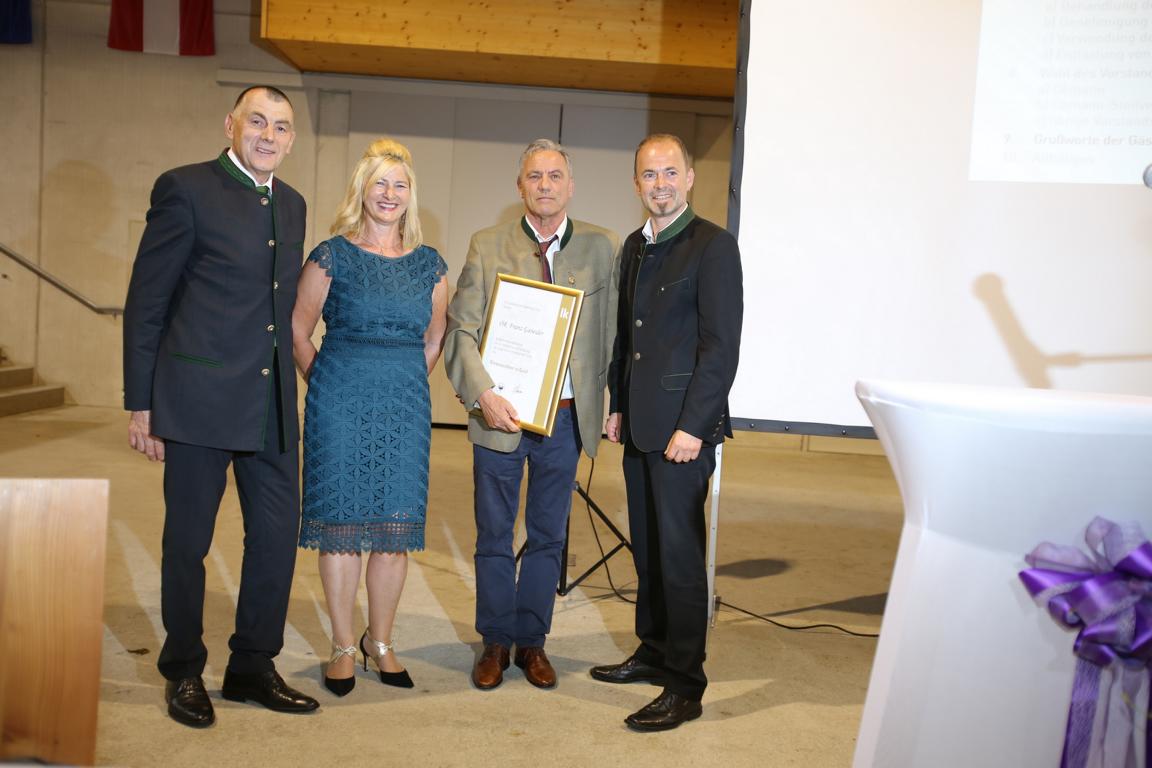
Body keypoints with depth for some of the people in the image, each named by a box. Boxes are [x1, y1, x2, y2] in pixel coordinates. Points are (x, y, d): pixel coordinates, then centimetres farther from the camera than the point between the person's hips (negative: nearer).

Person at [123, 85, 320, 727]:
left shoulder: (292, 203, 14)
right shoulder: (186, 189, -5)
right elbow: (146, 302, -5)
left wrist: (289, 381, 13)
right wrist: (140, 402, -8)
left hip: (272, 407, 6)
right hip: (199, 399, -5)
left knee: (278, 536, 9)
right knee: (187, 543, 7)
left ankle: (254, 666, 26)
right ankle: (184, 673, 24)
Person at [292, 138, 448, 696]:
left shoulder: (429, 264, 9)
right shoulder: (332, 255, 0)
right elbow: (298, 331, 3)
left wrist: (406, 386, 11)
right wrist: (326, 385, 2)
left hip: (406, 408, 3)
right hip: (341, 404, -3)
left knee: (396, 527, 5)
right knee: (340, 523, 1)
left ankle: (380, 643, 19)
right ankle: (343, 646, 13)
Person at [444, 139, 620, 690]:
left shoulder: (602, 249, 2)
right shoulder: (487, 246, 1)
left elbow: (615, 333, 3)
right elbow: (461, 329, -4)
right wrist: (482, 394, -17)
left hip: (566, 416, 1)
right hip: (501, 414, -1)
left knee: (549, 535, 11)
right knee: (494, 536, 9)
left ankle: (532, 642, 27)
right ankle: (495, 643, 25)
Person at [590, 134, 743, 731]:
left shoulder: (713, 246, -10)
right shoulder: (634, 246, 14)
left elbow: (721, 346, -15)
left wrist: (692, 427, -18)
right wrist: (617, 405, 15)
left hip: (682, 426, -7)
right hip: (640, 424, 8)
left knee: (679, 553, -3)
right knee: (647, 548, 16)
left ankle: (685, 684, 7)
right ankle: (654, 652, 30)